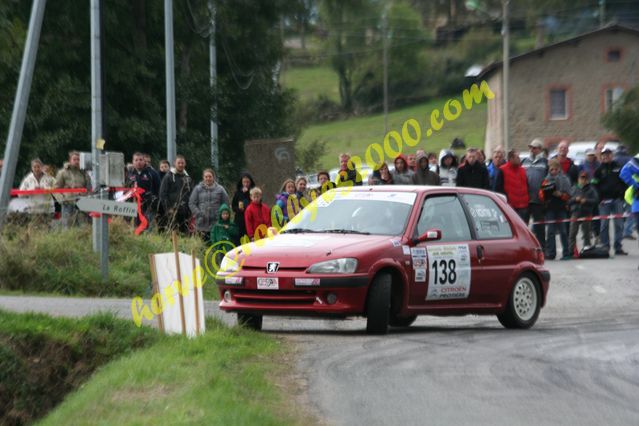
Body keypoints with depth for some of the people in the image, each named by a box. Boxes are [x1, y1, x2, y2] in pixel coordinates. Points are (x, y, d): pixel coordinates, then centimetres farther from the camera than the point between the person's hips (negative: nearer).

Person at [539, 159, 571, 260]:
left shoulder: (564, 179, 3)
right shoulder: (547, 180, 6)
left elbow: (567, 195, 1)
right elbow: (541, 195, 2)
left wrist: (560, 194, -16)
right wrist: (545, 194, -18)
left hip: (561, 207, -1)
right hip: (550, 207, 1)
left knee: (563, 231, 1)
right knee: (550, 231, -1)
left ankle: (566, 253, 5)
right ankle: (550, 254, 0)